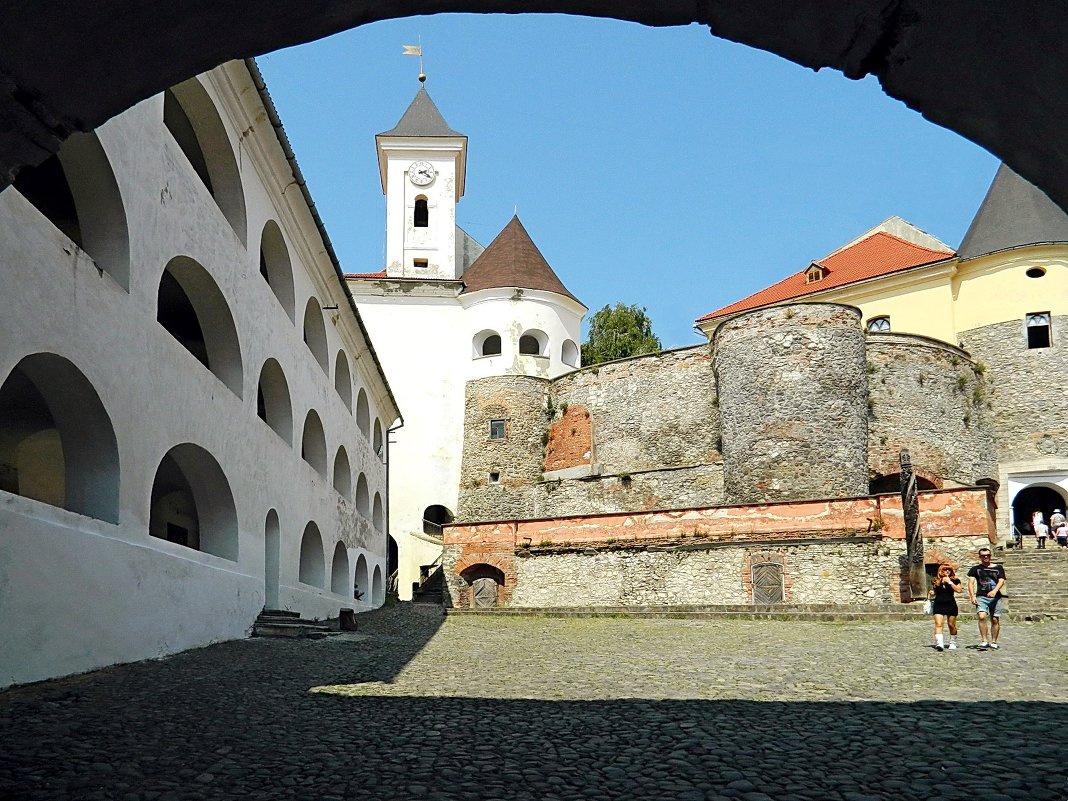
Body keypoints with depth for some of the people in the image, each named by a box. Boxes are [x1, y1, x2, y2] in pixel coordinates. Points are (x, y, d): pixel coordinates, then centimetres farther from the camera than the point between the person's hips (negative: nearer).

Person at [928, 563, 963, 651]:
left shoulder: (954, 580, 4)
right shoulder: (936, 581, 10)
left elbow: (958, 590, -12)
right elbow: (933, 591, 22)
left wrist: (949, 582, -12)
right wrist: (931, 594, 0)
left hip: (951, 605, -1)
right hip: (938, 605, 1)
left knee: (952, 625, 7)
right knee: (938, 624, -13)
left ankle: (953, 643, 24)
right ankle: (939, 644, -22)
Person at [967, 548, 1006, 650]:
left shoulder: (998, 568, 10)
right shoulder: (976, 569, 10)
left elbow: (1001, 581, -2)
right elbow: (971, 582, 2)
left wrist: (994, 591, -21)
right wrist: (972, 596, -12)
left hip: (995, 597, 1)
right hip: (981, 597, -1)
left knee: (995, 620, 2)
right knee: (982, 617, -19)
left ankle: (993, 642, 16)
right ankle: (984, 641, -15)